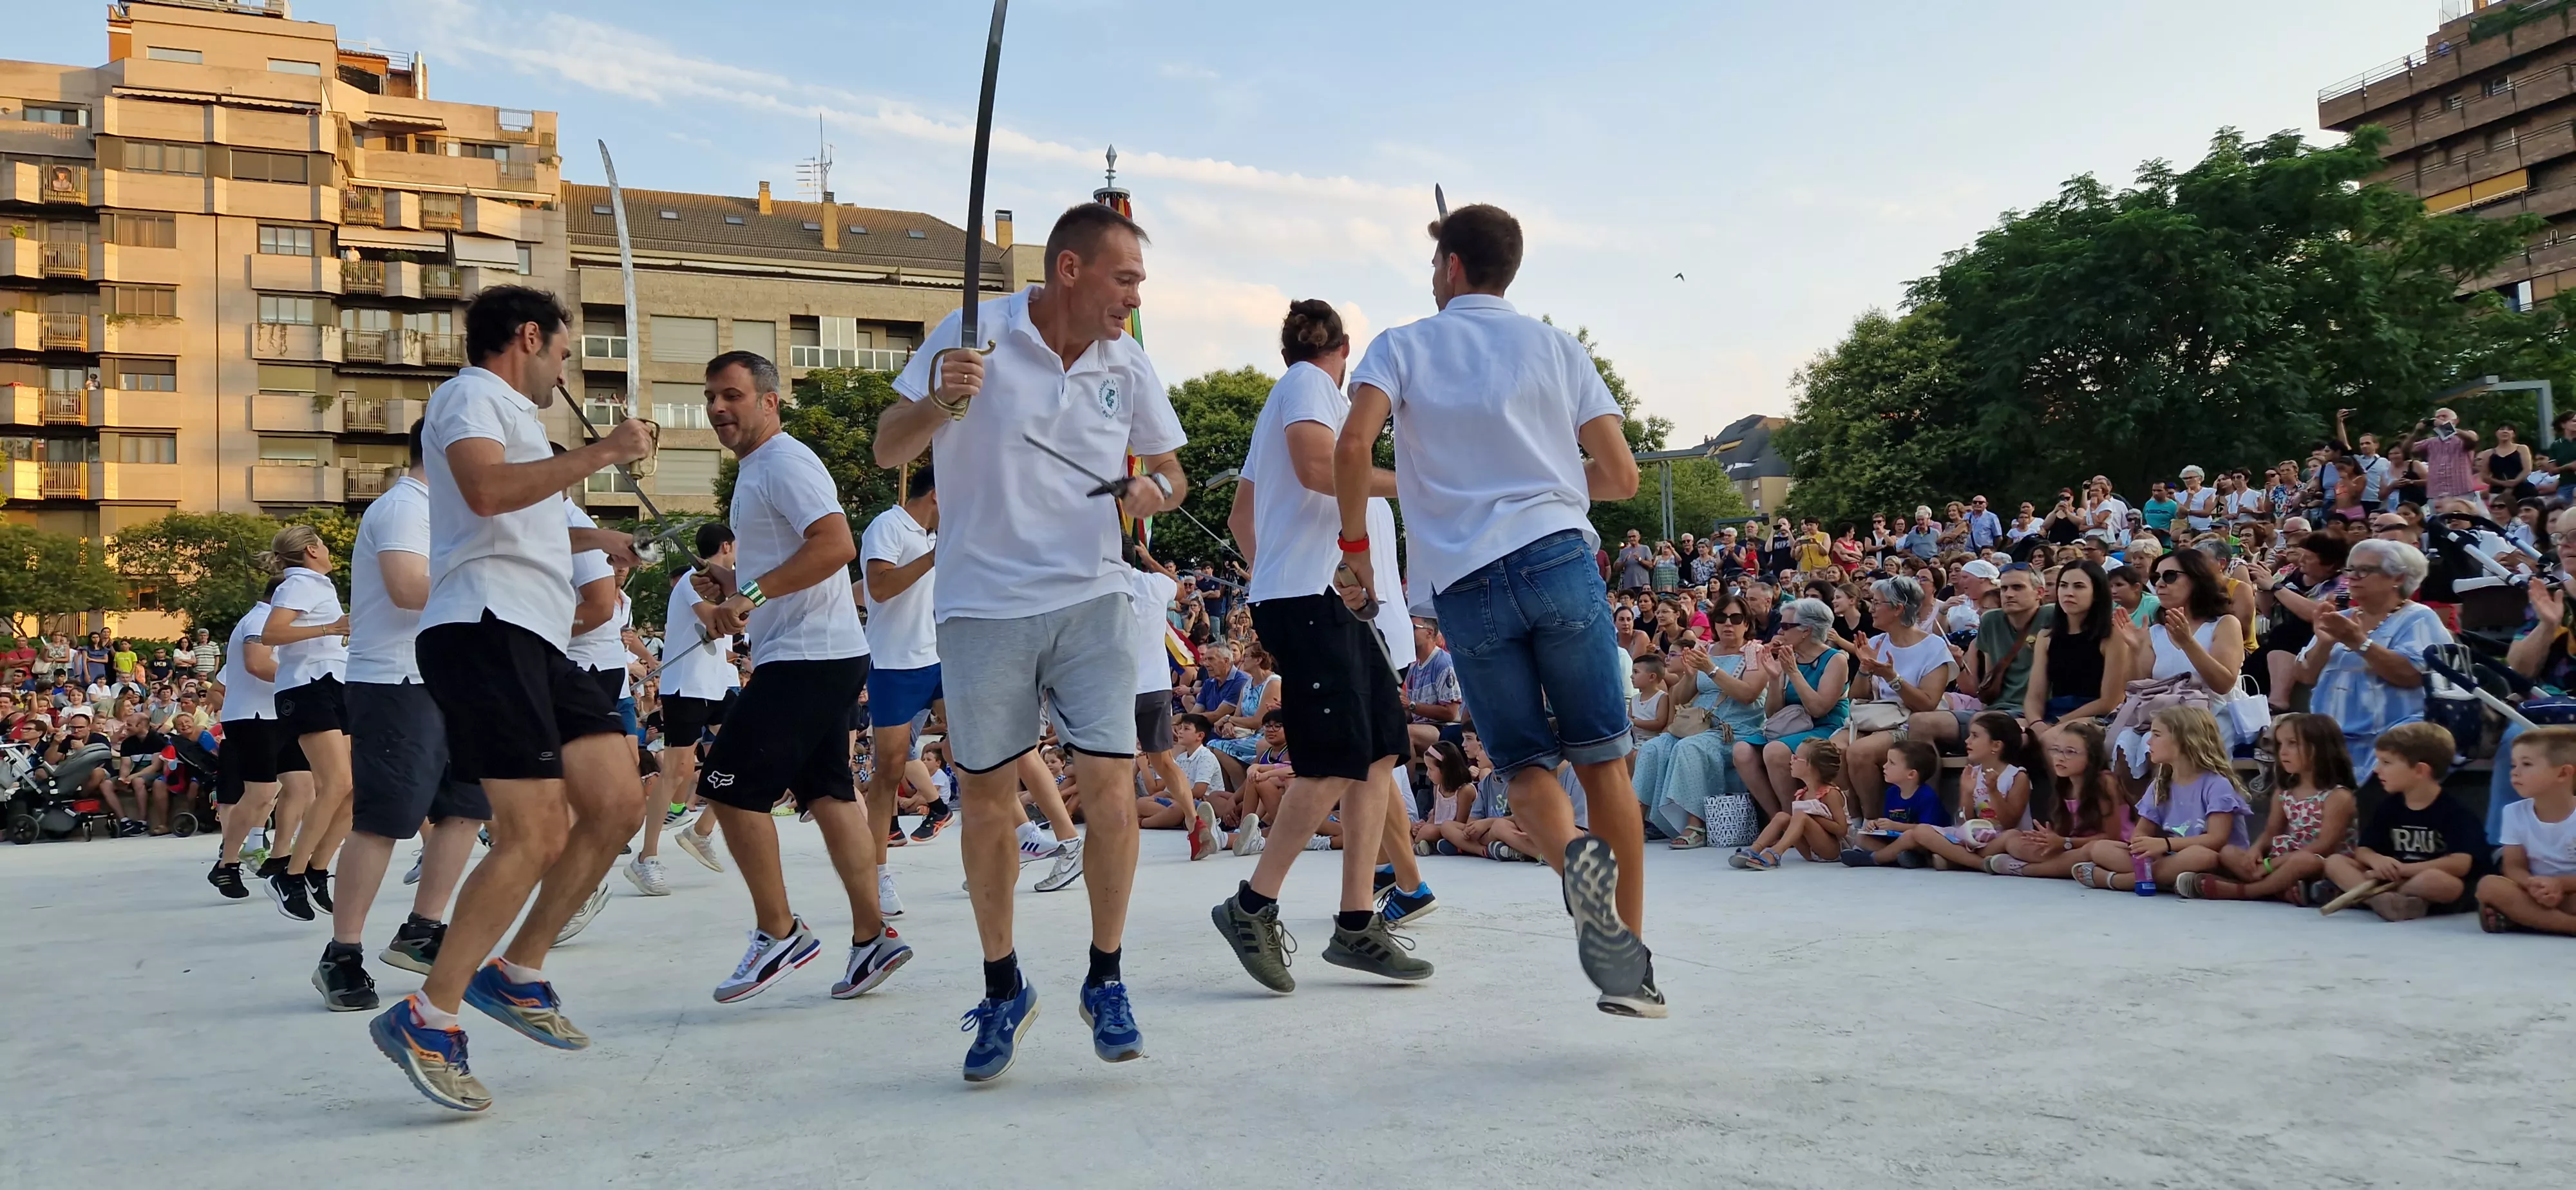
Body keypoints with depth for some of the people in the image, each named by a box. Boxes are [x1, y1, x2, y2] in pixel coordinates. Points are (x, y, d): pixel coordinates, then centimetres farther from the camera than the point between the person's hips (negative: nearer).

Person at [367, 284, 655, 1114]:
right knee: (536, 835, -16)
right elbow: (487, 490, -24)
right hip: (484, 632, -10)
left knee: (617, 804, 3)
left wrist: (591, 539, 54)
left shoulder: (508, 415, 29)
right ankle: (426, 1020, -7)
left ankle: (517, 975, 13)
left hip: (535, 641, 10)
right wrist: (599, 453, -18)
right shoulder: (470, 395, -1)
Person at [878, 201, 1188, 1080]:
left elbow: (1170, 467, 17)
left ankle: (1106, 983, 11)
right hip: (983, 604, -1)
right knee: (985, 795, 5)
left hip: (1093, 597, 2)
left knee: (1109, 780, -8)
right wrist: (939, 402, -23)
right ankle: (1002, 990, 23)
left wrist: (1155, 490, -7)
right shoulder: (971, 336, -5)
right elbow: (887, 452, -3)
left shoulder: (1128, 365, 5)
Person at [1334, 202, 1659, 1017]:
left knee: (1526, 764, 10)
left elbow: (1354, 444, -9)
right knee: (1602, 759, 7)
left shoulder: (1403, 346, 10)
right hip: (1557, 559, 1)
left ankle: (1573, 857, -23)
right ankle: (1633, 967, 3)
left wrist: (1355, 539, 6)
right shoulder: (1555, 347, 14)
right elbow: (1621, 477, 10)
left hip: (1464, 588, 0)